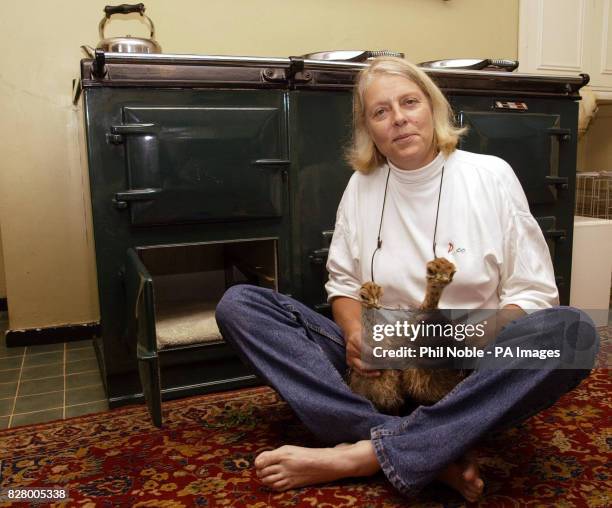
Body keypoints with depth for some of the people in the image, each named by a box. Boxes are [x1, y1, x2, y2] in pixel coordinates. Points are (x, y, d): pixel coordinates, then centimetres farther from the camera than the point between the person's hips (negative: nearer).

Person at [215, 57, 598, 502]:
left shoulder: (491, 176, -2)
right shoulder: (361, 185, 4)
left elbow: (533, 293, -1)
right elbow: (344, 283, 10)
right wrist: (355, 332, -12)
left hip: (467, 374, -2)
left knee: (571, 330, -31)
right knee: (238, 304, -13)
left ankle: (361, 455, -30)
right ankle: (434, 454, -27)